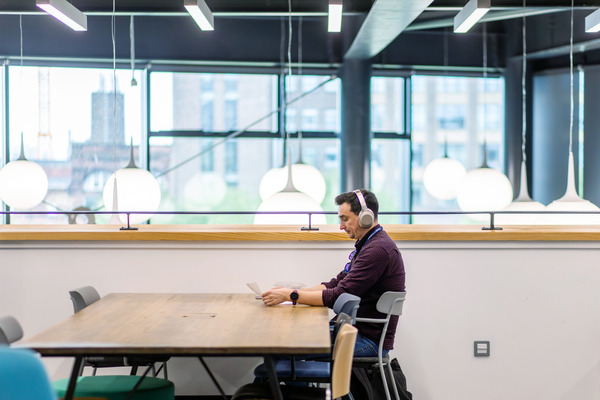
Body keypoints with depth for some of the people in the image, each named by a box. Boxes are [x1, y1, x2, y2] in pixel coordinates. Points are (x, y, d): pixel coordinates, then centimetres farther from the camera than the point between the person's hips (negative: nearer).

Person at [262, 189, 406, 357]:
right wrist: (289, 291, 5)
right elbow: (335, 284, 16)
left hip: (370, 340, -10)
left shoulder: (378, 250, -19)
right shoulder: (366, 245, 17)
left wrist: (291, 295, -17)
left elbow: (340, 296, -22)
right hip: (356, 328, 10)